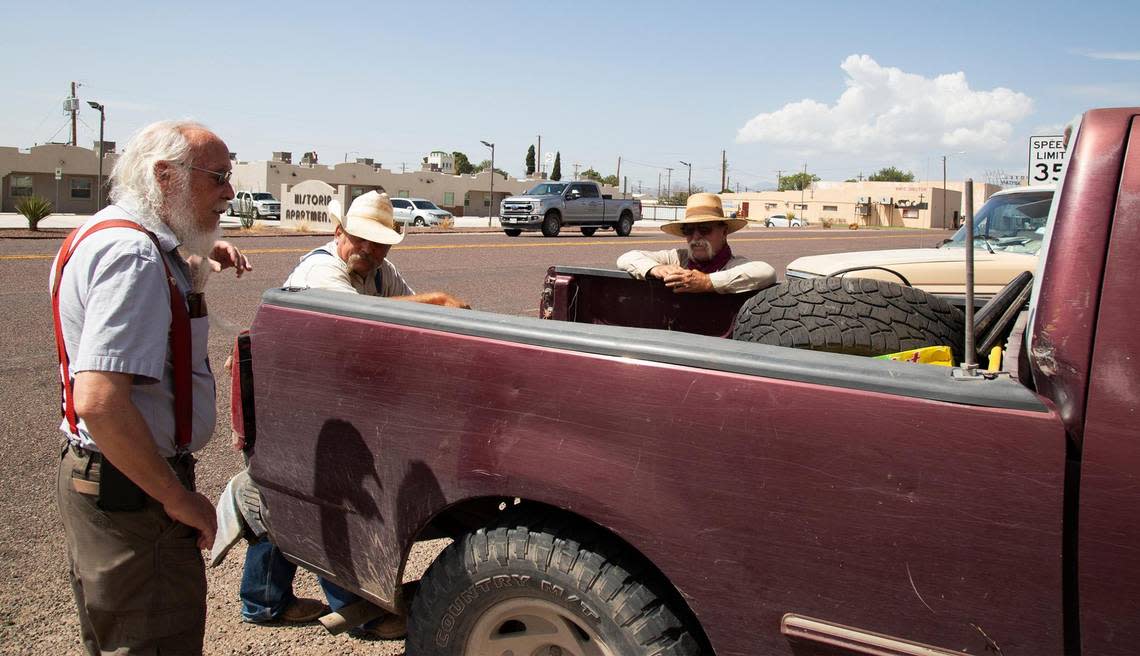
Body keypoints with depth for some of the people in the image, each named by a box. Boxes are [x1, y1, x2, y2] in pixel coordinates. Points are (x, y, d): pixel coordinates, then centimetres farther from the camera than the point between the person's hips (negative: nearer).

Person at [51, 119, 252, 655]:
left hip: (88, 473, 11)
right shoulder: (134, 254, -23)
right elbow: (99, 400, -31)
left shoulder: (104, 234, 9)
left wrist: (199, 256, 10)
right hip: (131, 491, -11)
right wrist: (178, 498, -22)